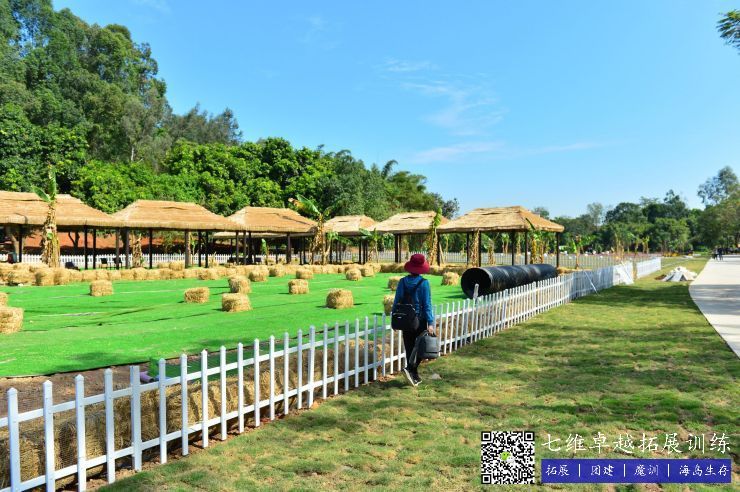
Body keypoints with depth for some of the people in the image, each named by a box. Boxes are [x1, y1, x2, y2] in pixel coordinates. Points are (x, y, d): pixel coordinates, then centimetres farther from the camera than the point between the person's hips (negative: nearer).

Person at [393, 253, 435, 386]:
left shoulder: (402, 282, -3)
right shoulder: (424, 283, -12)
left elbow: (396, 302, 1)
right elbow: (427, 304, -12)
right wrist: (430, 323, -10)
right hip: (420, 320, -3)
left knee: (409, 348, 13)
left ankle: (414, 376, 20)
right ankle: (410, 368, -11)